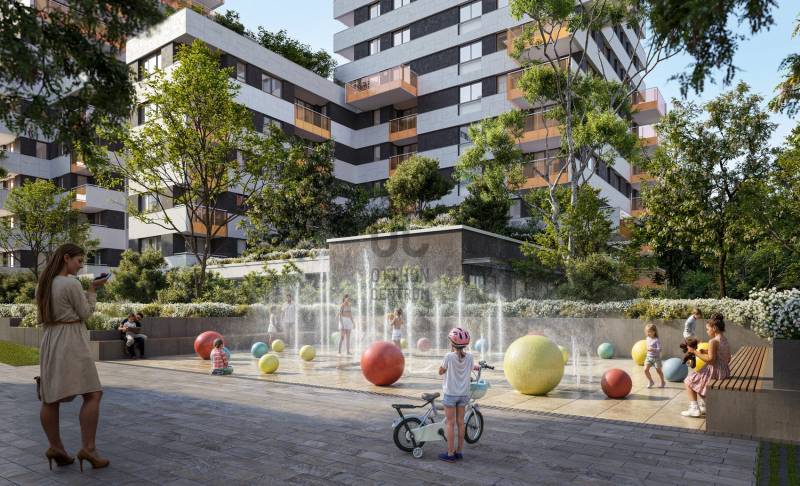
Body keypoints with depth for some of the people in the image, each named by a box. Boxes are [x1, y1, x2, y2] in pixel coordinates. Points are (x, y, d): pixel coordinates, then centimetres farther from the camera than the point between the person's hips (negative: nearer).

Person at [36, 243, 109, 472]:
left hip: (50, 341, 9)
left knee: (50, 397, 9)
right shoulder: (71, 284, -14)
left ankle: (55, 447, 14)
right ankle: (87, 448, -9)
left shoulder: (43, 284, 11)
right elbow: (85, 313, -6)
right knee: (93, 394, -5)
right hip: (71, 341, -9)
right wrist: (93, 290, 2)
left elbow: (41, 317, 20)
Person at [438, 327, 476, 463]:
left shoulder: (449, 356, -17)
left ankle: (450, 453, 8)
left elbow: (440, 372, -6)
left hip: (450, 394, -4)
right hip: (464, 394, 4)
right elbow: (470, 372, 6)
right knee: (460, 422, 13)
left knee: (450, 423, 3)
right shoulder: (469, 357, -5)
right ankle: (459, 451, 21)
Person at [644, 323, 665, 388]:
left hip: (656, 357, -5)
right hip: (648, 357, 5)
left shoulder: (657, 340, -17)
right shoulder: (647, 338, 4)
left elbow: (659, 349, -22)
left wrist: (653, 349, -35)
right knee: (646, 369, -7)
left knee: (658, 370, 11)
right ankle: (651, 382, 11)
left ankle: (663, 382, 33)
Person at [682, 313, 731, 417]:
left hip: (715, 372, -9)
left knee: (689, 381, 7)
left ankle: (694, 408, 3)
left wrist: (695, 352, -15)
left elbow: (710, 360, -23)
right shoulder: (726, 341, 8)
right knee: (697, 378, 31)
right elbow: (728, 359, 15)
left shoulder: (713, 341, -19)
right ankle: (705, 405, 32)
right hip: (725, 372, 9)